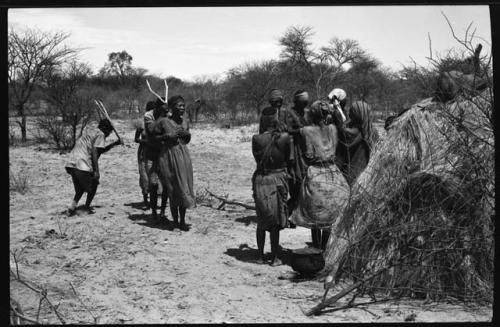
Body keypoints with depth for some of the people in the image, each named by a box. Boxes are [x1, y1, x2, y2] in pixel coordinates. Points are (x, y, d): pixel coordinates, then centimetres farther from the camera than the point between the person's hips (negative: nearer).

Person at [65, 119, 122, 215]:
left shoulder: (88, 131, 26)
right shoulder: (100, 134, 0)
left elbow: (101, 150, 32)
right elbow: (94, 152, -12)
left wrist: (114, 144, 32)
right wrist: (96, 171, -13)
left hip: (71, 163, 8)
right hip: (83, 166, -8)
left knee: (80, 188, 21)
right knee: (93, 185, 14)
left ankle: (72, 208, 8)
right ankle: (87, 207, 18)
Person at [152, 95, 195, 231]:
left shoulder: (185, 122, 9)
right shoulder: (163, 122, -8)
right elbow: (153, 137, -1)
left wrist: (188, 135, 0)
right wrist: (167, 136, -15)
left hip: (183, 156, 5)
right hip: (168, 156, -5)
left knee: (184, 189, 6)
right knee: (172, 190, -2)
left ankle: (182, 221, 16)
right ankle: (175, 222, 10)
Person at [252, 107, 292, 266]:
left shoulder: (256, 139, -10)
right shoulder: (285, 137, -11)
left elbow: (257, 158, 2)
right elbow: (289, 159, 0)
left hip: (260, 180, 1)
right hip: (278, 179, -1)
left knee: (261, 220, 15)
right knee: (276, 220, 9)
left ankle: (261, 255, 20)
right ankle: (275, 257, 14)